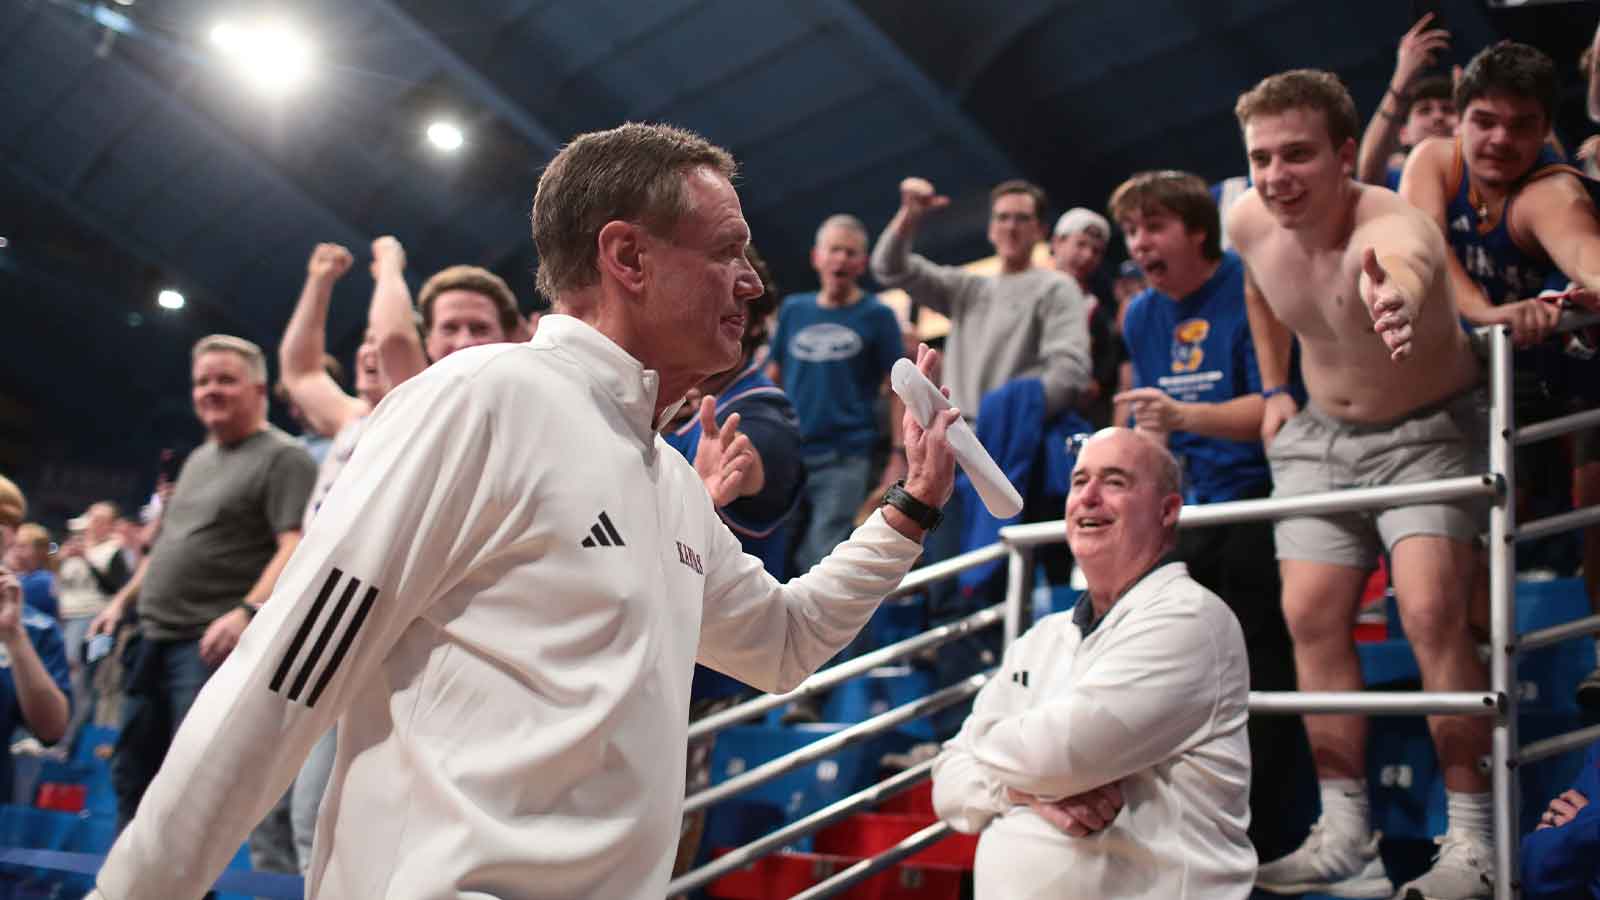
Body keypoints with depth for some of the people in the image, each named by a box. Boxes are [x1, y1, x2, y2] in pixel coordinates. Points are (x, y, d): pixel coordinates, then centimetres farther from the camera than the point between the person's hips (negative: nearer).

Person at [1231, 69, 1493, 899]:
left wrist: (1395, 299, -85)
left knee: (1430, 610, -21)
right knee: (1310, 616, -1)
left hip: (1428, 430, -6)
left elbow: (1405, 268, -62)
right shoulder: (1249, 222, -13)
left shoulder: (1393, 226, -34)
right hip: (1319, 433, 6)